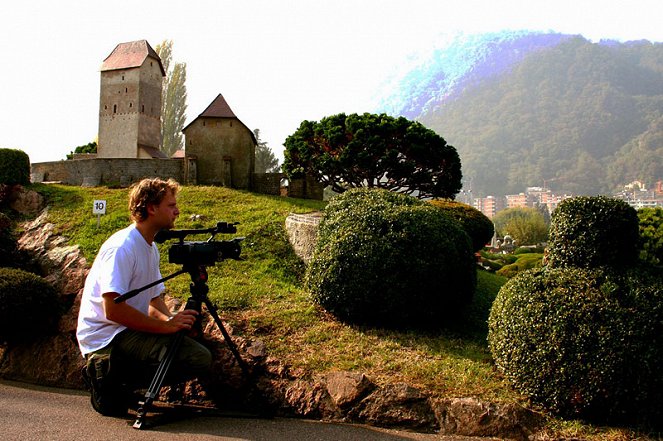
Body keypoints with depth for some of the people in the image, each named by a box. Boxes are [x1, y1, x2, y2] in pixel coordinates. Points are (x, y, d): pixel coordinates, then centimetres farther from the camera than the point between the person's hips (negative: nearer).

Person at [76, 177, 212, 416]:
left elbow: (154, 300, 15)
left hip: (128, 331, 10)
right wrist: (166, 325, -23)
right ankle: (110, 372, -8)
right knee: (199, 359, -21)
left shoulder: (151, 248, 13)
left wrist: (171, 318, -6)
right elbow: (113, 309, -25)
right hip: (106, 336, -10)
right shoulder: (122, 247, -16)